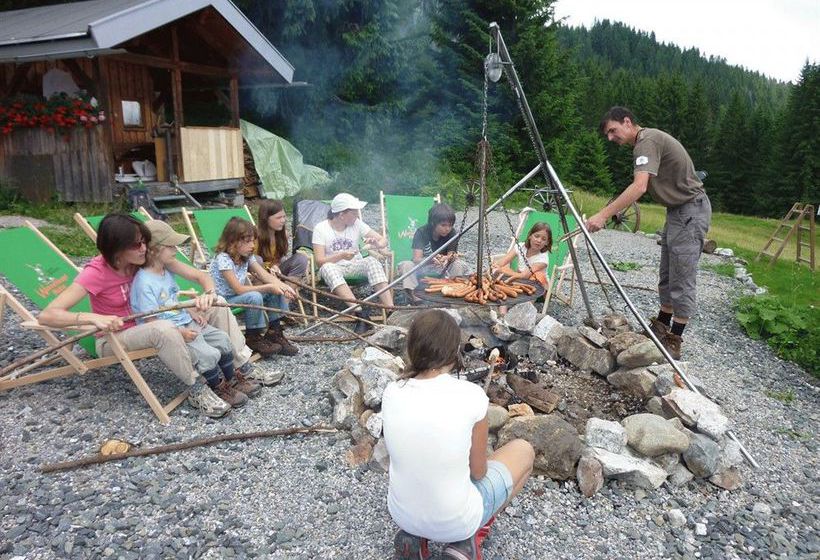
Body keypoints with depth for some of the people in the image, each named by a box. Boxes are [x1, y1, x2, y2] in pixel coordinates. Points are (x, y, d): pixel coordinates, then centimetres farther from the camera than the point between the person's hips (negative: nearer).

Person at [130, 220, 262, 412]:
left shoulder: (167, 272, 8)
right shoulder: (145, 283, -21)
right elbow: (151, 321, -21)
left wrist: (192, 313, 6)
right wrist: (181, 333, -24)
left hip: (186, 323, 9)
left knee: (222, 338, 2)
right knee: (209, 354, -22)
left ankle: (232, 380, 19)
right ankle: (219, 388, 4)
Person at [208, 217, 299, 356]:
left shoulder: (247, 256, 0)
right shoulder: (223, 259, -24)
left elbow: (265, 275, -5)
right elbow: (239, 289, -28)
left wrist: (283, 286, -23)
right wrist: (269, 287, -28)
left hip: (239, 297, 8)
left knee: (277, 291, -6)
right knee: (254, 297, -34)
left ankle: (274, 333, 1)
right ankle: (253, 338, -14)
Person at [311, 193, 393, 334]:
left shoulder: (357, 223, 2)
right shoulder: (321, 228, -7)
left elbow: (383, 241, 0)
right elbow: (319, 261, -14)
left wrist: (377, 244, -24)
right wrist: (341, 256, -30)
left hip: (354, 266, 2)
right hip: (333, 267, -2)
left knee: (372, 260, -29)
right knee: (327, 268, -37)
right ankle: (360, 313, -46)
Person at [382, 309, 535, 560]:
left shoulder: (392, 392, -12)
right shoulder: (471, 395, -24)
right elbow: (478, 471, -9)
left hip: (401, 512, 4)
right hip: (455, 521, -4)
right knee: (523, 450, 17)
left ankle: (414, 535, 17)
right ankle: (468, 538, 10)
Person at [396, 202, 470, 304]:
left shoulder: (452, 233, -9)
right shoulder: (421, 232, -18)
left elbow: (451, 255, -12)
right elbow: (417, 259, -27)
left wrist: (452, 257, -39)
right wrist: (431, 259, -50)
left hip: (443, 269, 2)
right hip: (423, 268, -2)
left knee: (459, 265, -28)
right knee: (405, 265, -31)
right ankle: (411, 294, -32)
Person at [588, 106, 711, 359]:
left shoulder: (647, 140, -18)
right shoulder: (647, 141, 14)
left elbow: (639, 187, -32)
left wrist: (604, 215, -35)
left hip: (690, 211, -11)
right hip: (677, 211, 11)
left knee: (682, 279, -7)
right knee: (667, 275, 15)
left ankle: (674, 342, -2)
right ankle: (661, 326, 26)